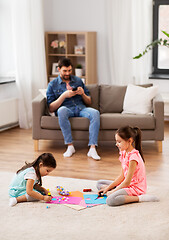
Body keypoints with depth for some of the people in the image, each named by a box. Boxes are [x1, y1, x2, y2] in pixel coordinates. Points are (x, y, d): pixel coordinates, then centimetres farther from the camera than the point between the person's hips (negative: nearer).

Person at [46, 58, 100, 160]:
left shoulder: (78, 81, 18)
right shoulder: (53, 85, 9)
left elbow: (89, 102, 18)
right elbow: (51, 108, -1)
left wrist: (83, 94, -4)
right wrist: (64, 96, -12)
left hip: (81, 108, 3)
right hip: (66, 110, -2)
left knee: (95, 113, -30)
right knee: (61, 110, -39)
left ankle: (92, 148, -37)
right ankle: (70, 146, -32)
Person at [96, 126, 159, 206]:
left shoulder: (133, 157, -22)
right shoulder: (124, 153, 8)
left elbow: (127, 182, -21)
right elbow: (122, 176, 11)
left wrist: (113, 191, -12)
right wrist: (108, 188, 3)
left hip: (135, 188, -10)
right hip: (127, 184, 10)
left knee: (110, 200, -34)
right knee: (99, 183, 15)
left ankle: (140, 198, -20)